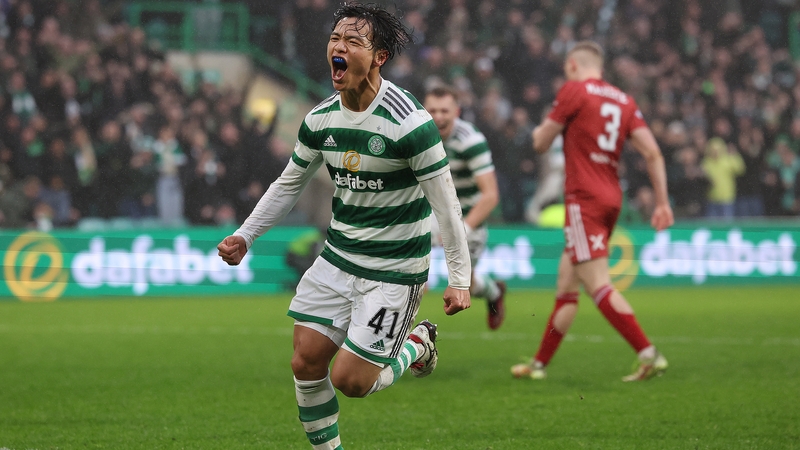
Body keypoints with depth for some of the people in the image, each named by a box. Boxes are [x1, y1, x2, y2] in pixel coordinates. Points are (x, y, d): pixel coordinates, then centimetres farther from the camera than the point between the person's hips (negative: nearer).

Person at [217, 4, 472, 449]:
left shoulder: (409, 121, -20)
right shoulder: (321, 119, -1)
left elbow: (445, 202, -16)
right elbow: (288, 185, 14)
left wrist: (460, 278, -15)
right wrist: (244, 236, 8)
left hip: (395, 269, -6)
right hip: (337, 257, 6)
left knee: (350, 380, -7)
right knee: (306, 364, 1)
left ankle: (417, 344, 22)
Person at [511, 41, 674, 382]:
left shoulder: (574, 90, -4)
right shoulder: (623, 100, 12)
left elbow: (540, 143, 1)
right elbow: (652, 153, 4)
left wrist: (541, 129, 25)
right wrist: (662, 202, 6)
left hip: (584, 199, -8)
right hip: (612, 198, 8)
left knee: (599, 286, -12)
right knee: (566, 283, 15)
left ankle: (648, 354, -22)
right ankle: (539, 364, 22)